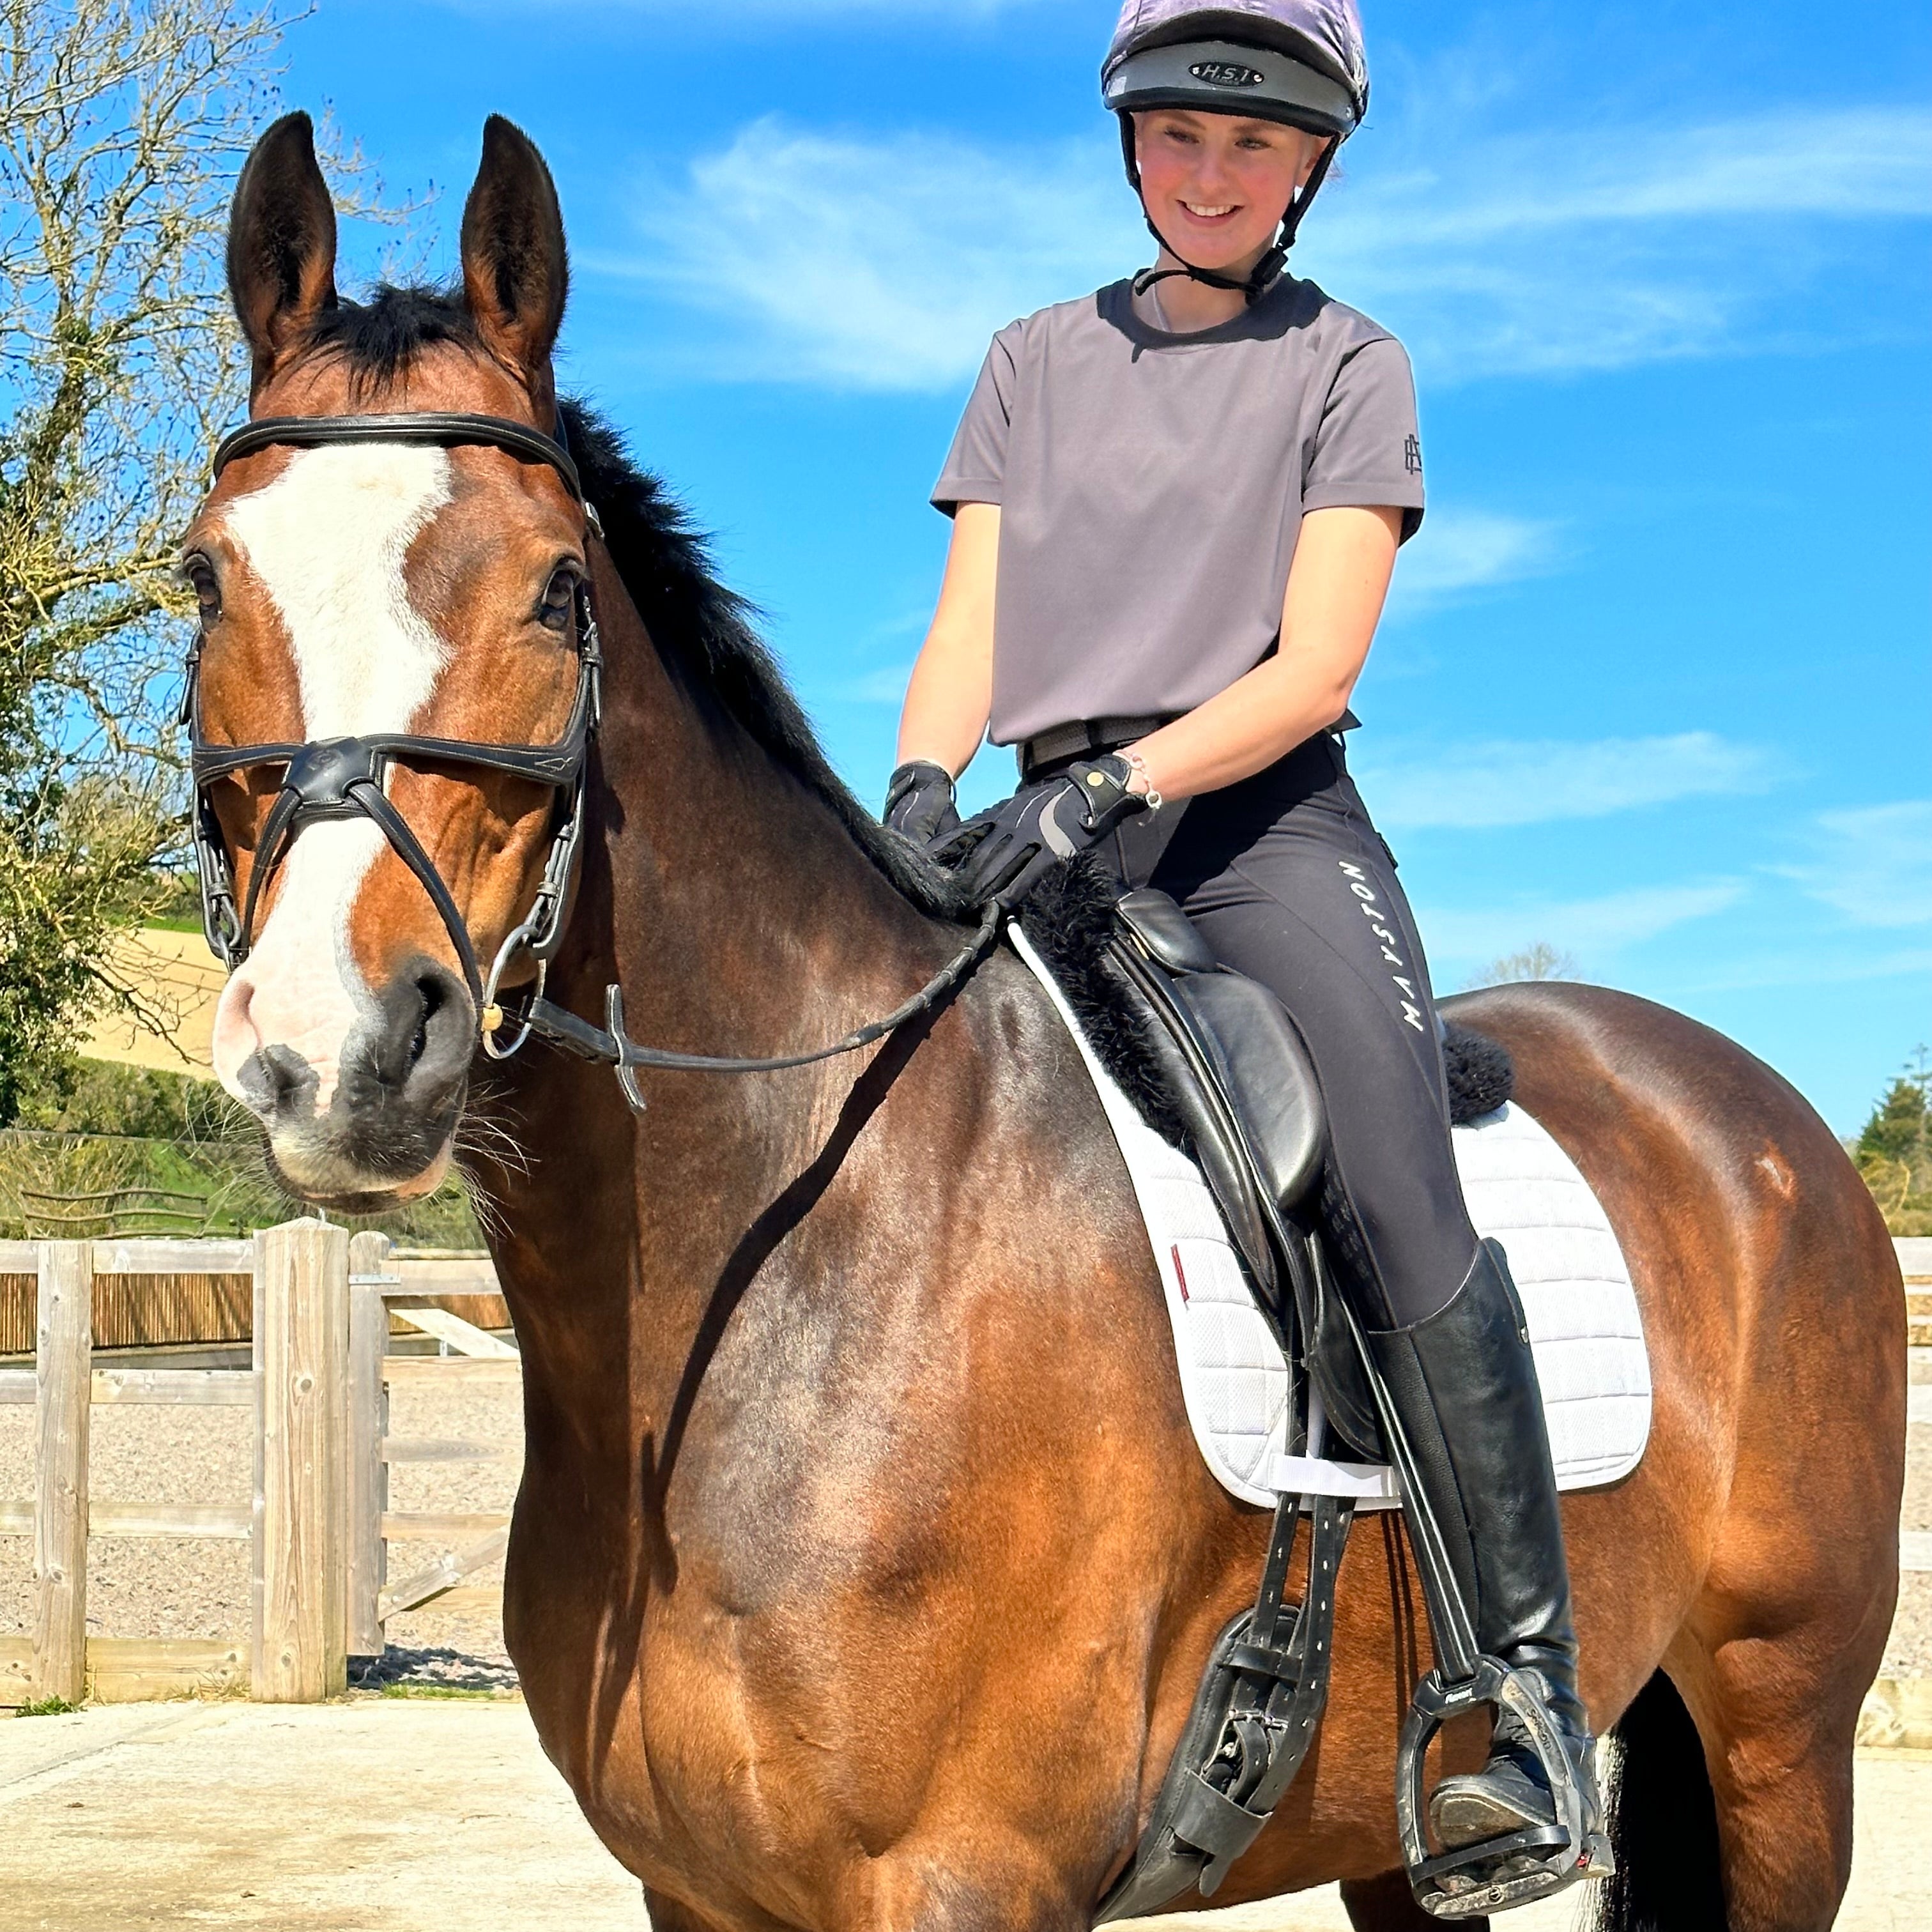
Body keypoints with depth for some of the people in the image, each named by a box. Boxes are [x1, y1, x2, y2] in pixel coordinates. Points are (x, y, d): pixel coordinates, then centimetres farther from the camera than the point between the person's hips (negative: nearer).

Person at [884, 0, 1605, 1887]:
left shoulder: (1347, 365, 8)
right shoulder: (1034, 362, 18)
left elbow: (1312, 667, -4)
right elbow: (966, 629, 9)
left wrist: (1117, 782, -20)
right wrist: (922, 785, -13)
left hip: (1266, 821, -4)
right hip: (1054, 834, 4)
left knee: (1405, 1212, -22)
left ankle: (1530, 1714, -19)